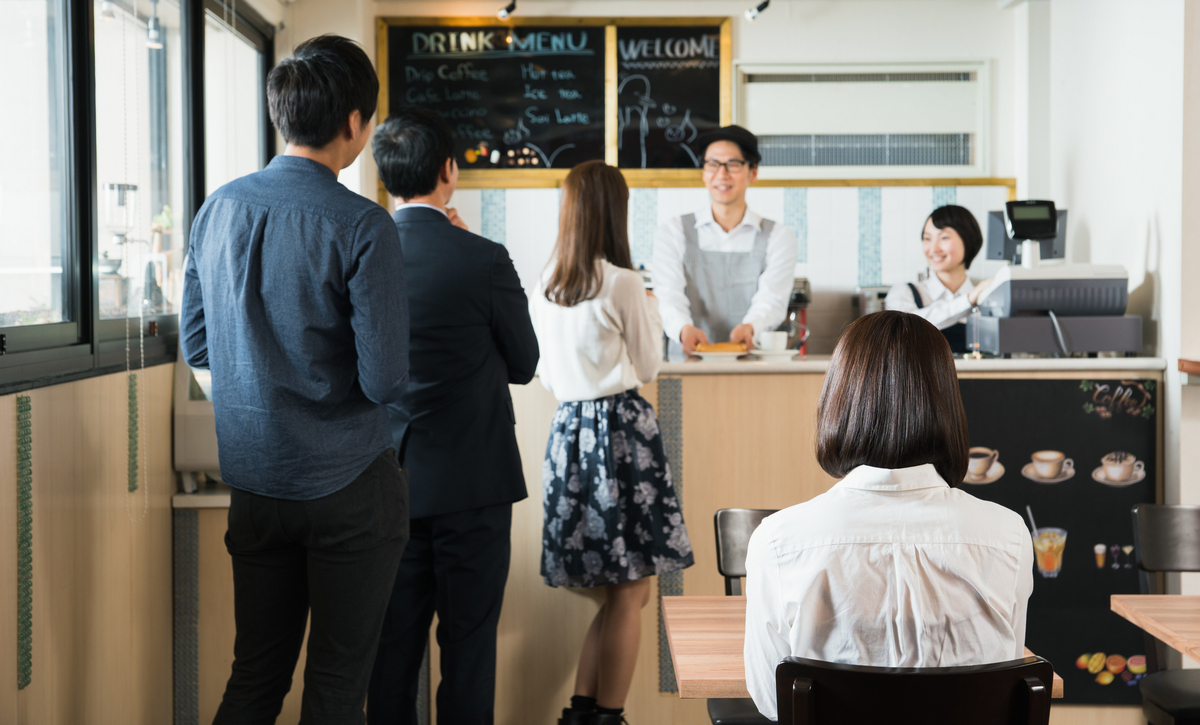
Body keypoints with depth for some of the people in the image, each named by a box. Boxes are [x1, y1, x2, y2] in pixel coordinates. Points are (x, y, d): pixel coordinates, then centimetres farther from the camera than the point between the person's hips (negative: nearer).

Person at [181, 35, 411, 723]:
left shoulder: (220, 208, 3)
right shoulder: (362, 226, -15)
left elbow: (196, 344, 11)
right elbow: (384, 381, -17)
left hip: (253, 479, 5)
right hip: (347, 485, -5)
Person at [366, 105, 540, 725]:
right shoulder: (483, 260, -14)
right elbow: (524, 365, -1)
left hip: (390, 481, 4)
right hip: (470, 482, -4)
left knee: (393, 642, 12)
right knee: (468, 640, 6)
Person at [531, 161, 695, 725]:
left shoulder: (546, 284, 7)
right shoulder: (622, 283, -11)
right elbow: (647, 366, 1)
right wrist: (651, 310, 15)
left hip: (568, 428, 7)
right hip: (620, 427, -7)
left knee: (618, 590, 15)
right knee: (630, 591, 2)